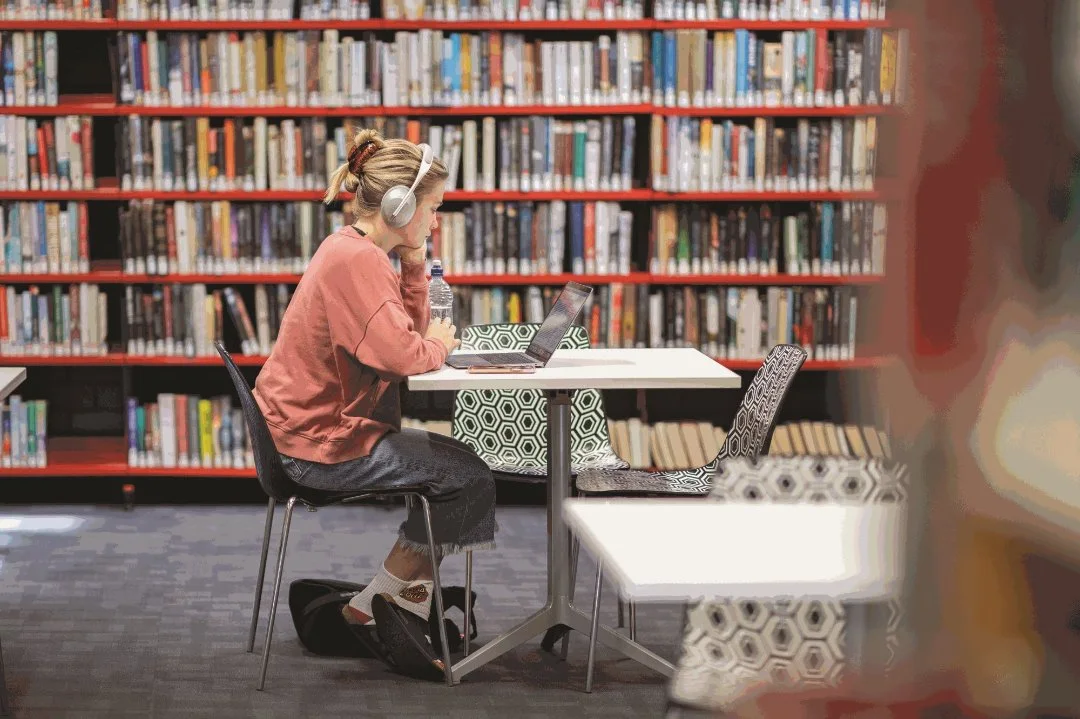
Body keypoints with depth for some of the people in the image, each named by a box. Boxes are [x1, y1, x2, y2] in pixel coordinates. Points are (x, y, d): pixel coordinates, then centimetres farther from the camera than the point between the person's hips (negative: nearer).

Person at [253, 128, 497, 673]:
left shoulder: (355, 251, 12)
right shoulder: (357, 259, -21)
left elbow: (410, 332, 13)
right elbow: (400, 354, -29)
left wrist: (414, 265, 0)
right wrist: (439, 345, -7)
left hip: (315, 425, 11)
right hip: (321, 444, -11)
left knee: (459, 462, 16)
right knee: (467, 478, -5)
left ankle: (406, 599, 16)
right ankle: (375, 605, 6)